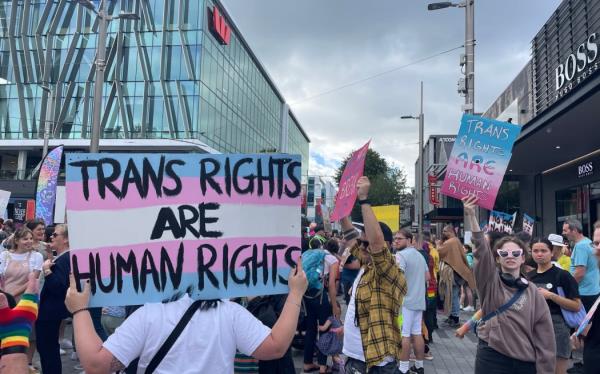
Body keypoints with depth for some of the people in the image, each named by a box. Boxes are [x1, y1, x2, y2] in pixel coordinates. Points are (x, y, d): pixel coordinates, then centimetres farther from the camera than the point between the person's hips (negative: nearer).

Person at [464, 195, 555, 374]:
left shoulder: (532, 292, 3)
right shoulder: (490, 282, -2)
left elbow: (544, 335, 2)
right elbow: (481, 250, -17)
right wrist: (471, 215, -28)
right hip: (492, 358, -2)